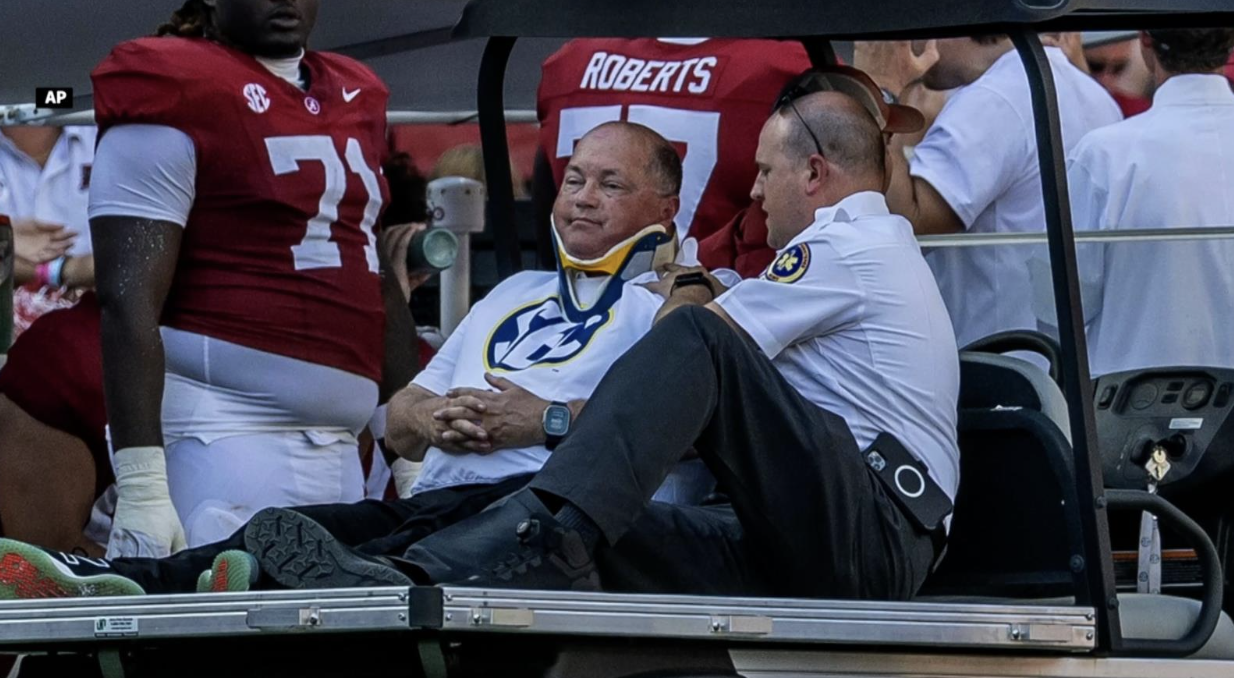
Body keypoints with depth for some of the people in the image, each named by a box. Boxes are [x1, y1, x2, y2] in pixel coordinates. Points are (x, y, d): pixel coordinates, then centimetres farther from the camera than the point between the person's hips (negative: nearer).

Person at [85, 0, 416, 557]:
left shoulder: (355, 98, 18)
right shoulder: (175, 92, -5)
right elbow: (129, 301, -12)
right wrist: (139, 482, -20)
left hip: (339, 448, 7)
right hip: (228, 443, -7)